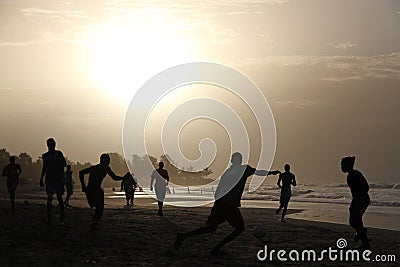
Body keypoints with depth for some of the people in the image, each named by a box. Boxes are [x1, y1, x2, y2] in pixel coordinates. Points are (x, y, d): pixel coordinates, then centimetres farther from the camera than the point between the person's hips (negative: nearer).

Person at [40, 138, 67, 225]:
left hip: (59, 178, -1)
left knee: (59, 197, 7)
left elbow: (64, 164, -6)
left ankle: (62, 213, 30)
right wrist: (41, 179, 17)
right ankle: (49, 218, -9)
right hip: (49, 178, 1)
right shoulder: (45, 156, 9)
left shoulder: (58, 153, 1)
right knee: (49, 197, -8)